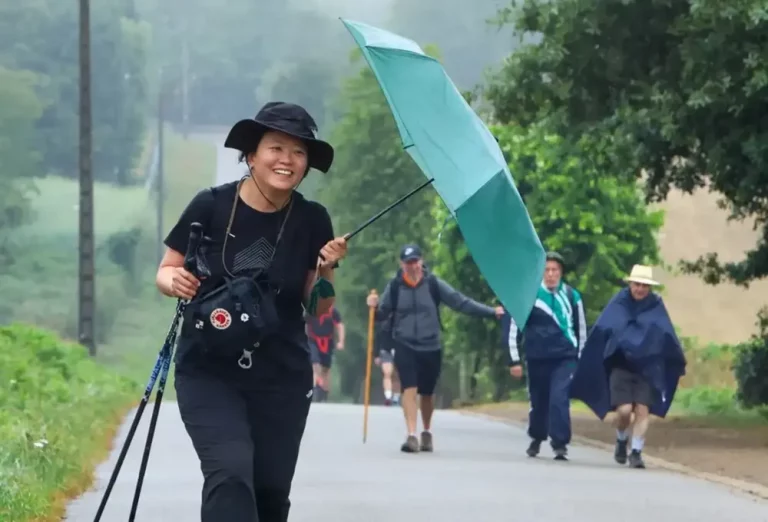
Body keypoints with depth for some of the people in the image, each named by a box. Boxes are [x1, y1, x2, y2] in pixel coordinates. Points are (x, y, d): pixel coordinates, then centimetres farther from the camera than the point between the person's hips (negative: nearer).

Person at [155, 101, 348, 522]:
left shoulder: (312, 221, -2)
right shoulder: (210, 206, -9)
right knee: (230, 473, -21)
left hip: (282, 378, 3)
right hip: (208, 372, -3)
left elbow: (318, 309, 4)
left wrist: (326, 272, -16)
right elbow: (164, 272, 2)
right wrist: (175, 280, -20)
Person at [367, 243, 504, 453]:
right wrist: (374, 307, -18)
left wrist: (491, 311, -5)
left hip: (430, 347, 1)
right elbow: (382, 314, 5)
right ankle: (411, 436, -18)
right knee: (409, 388, -15)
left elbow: (460, 301, -1)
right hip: (404, 346, -1)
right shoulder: (394, 286, -2)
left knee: (427, 393, 13)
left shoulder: (433, 284, -3)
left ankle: (427, 433, 33)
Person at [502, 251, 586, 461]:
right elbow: (513, 327, -1)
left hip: (565, 358, 0)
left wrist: (581, 361, 14)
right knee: (539, 402, 10)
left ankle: (560, 444, -12)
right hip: (537, 359, 0)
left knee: (559, 399, -15)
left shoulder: (572, 296, 3)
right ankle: (537, 439, 33)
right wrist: (514, 359, -2)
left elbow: (581, 330, 13)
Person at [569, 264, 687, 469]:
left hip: (647, 368, 1)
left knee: (643, 410, -8)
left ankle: (636, 452, 2)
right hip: (621, 366, -1)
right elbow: (600, 332, 0)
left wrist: (678, 364, -2)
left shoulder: (656, 306, 5)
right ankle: (621, 441, 19)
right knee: (624, 410, -10)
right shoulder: (618, 303, 2)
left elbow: (668, 338, 5)